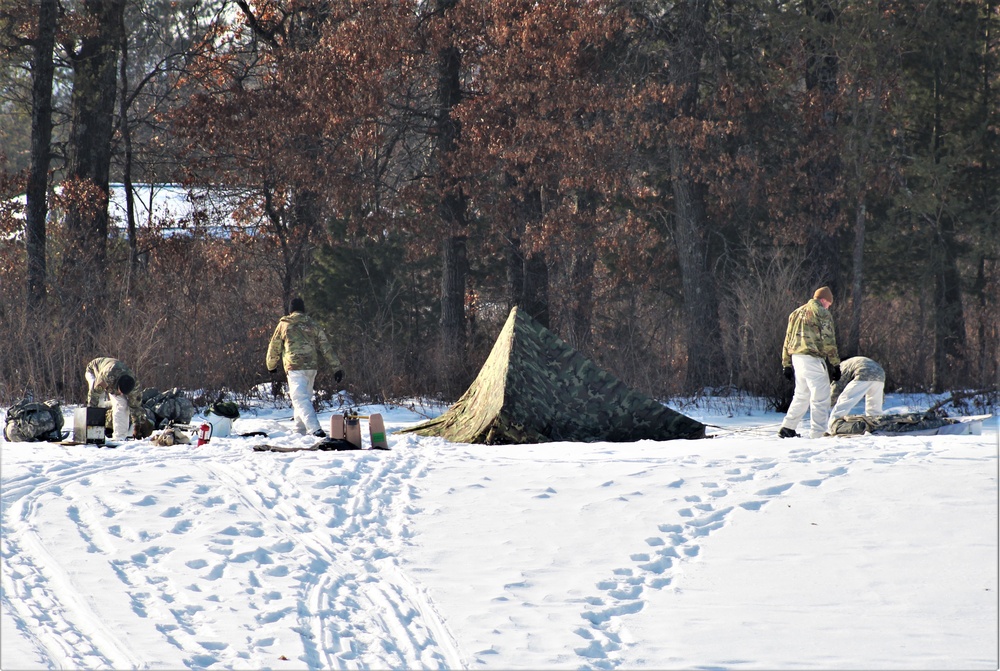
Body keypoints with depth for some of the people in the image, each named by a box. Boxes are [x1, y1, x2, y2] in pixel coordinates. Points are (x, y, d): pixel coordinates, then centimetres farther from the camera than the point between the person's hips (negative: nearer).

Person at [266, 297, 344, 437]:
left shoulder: (284, 325, 6)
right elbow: (326, 348, 9)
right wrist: (337, 368, 9)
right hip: (312, 367, 5)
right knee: (305, 397, 21)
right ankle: (300, 429, 23)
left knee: (300, 399, -13)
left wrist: (271, 366, 31)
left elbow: (274, 348, 14)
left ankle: (315, 429, -31)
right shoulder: (313, 325, 12)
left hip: (295, 368, -5)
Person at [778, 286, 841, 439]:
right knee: (820, 398, -5)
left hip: (796, 357, 8)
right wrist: (835, 364, -8)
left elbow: (788, 340, 21)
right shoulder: (822, 313, -4)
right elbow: (828, 341, -10)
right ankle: (817, 434, -11)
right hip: (813, 358, -8)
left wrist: (786, 364, 24)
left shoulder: (796, 313, 20)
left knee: (801, 396, 21)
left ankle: (787, 428, 23)